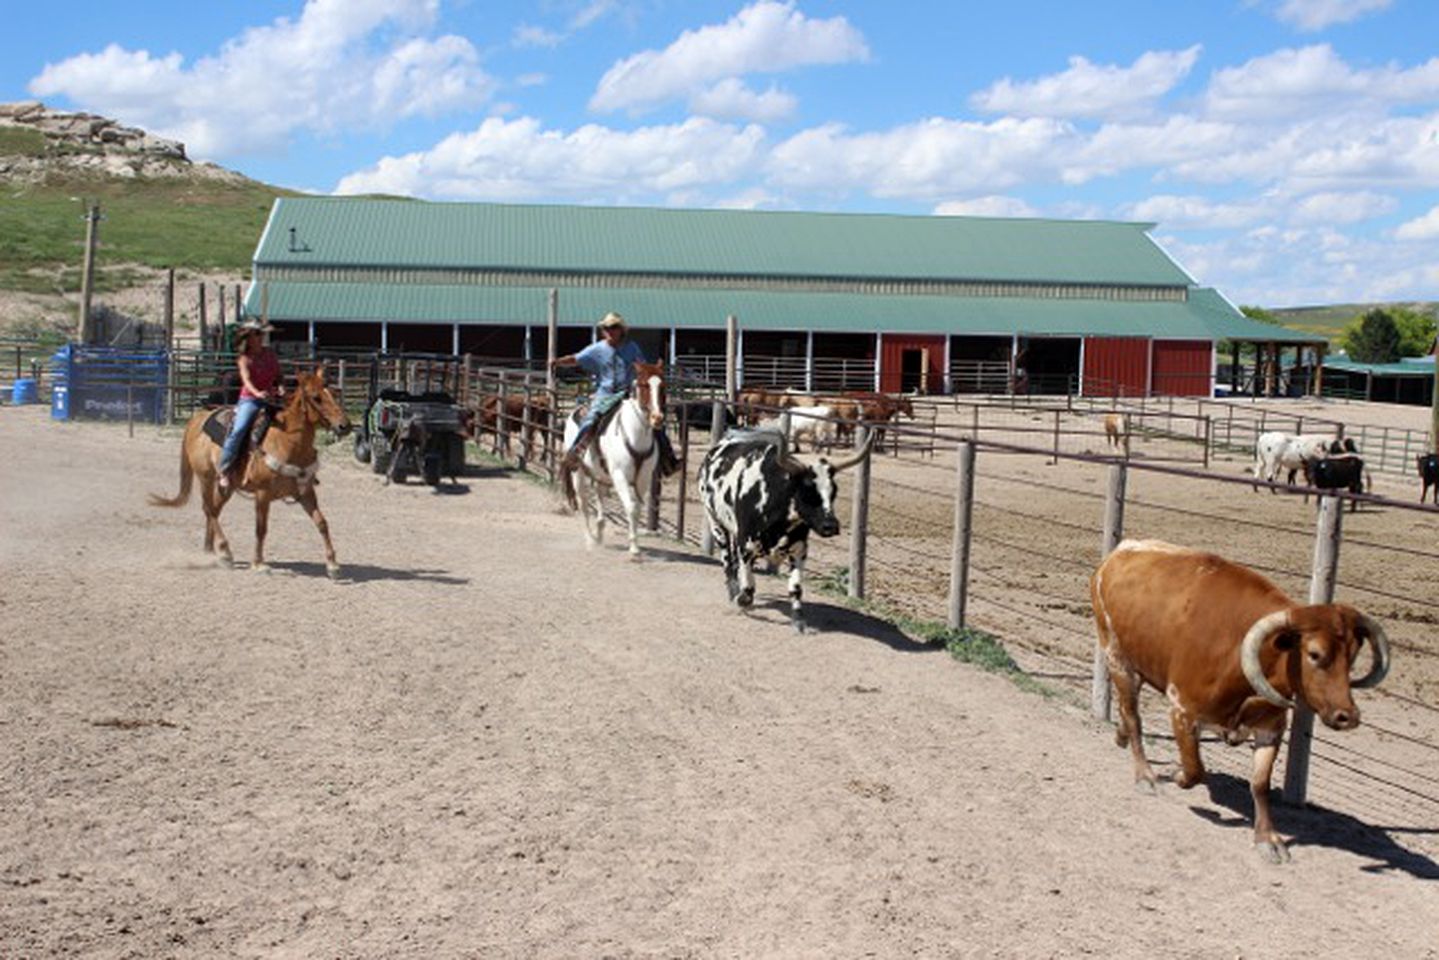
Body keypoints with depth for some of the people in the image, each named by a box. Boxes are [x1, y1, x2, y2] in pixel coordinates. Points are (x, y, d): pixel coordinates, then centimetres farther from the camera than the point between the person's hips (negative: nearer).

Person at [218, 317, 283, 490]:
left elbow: (278, 376, 15)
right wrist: (257, 393, -41)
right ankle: (225, 471, -18)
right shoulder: (244, 359, -6)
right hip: (249, 400, -5)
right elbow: (246, 379, -21)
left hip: (271, 400, 5)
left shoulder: (270, 354, 10)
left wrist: (279, 388, -8)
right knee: (238, 430, -26)